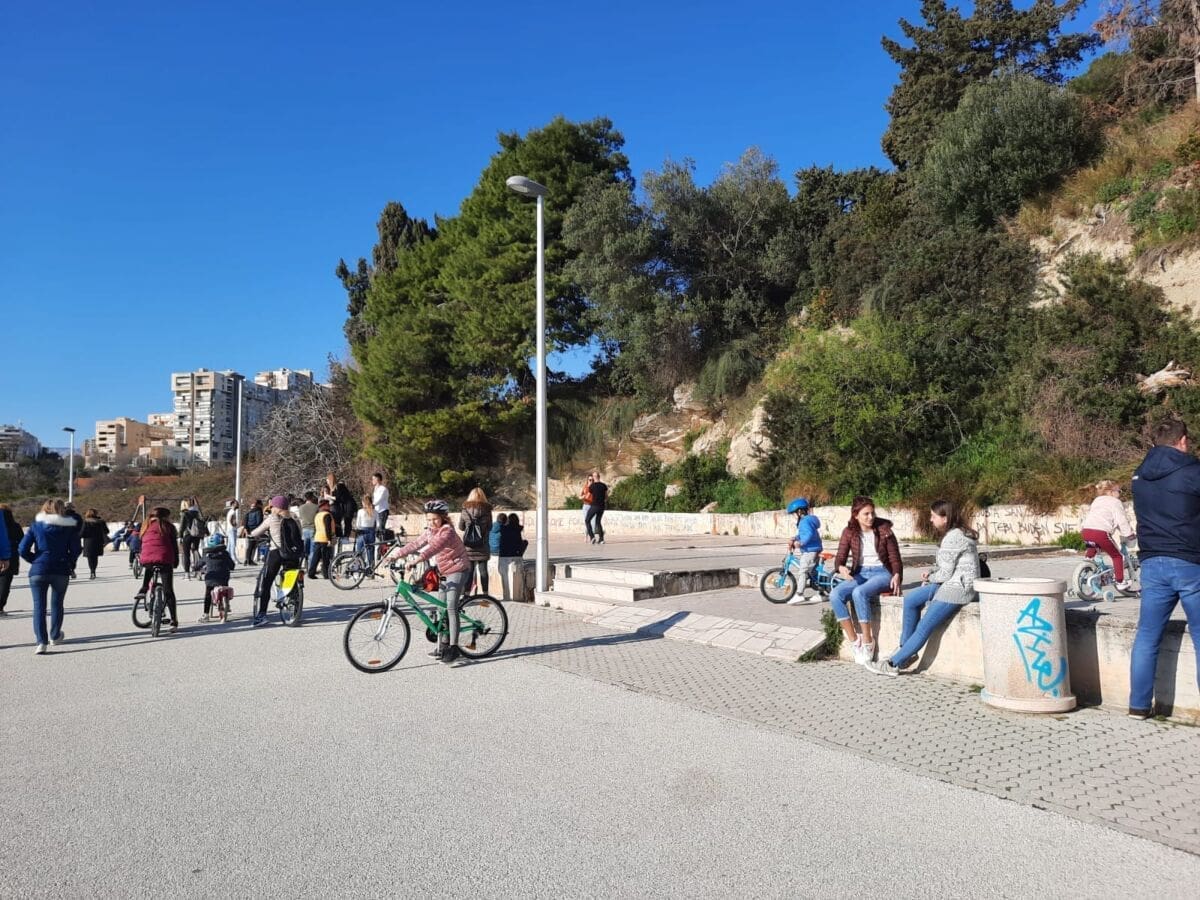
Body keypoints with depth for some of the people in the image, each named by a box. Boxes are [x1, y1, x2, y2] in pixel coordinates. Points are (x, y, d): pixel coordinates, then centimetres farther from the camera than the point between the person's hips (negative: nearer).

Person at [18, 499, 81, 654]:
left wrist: (35, 560, 11)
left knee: (39, 606, 3)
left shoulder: (36, 525, 3)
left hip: (38, 571, 0)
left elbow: (23, 549, -2)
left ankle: (41, 642, -8)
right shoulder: (70, 527, 2)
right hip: (61, 571, 0)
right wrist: (70, 564, 12)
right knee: (57, 604, 16)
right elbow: (75, 550, -2)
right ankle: (55, 636, 28)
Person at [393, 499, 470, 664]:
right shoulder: (430, 532, 5)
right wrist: (396, 555, -7)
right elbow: (415, 544, 3)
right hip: (445, 572, 9)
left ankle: (454, 647, -12)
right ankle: (443, 646, 15)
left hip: (458, 570, -9)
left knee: (451, 608, -15)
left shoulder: (448, 531, -22)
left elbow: (434, 547, -36)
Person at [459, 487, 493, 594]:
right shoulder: (487, 509, -3)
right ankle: (485, 593, 8)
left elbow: (460, 527, 7)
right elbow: (489, 527, 4)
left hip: (468, 545, 1)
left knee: (469, 570, 7)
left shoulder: (465, 509, 0)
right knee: (483, 570, 6)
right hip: (482, 545, -1)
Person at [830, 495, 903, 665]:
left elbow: (894, 557, 0)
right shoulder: (849, 532, 3)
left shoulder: (884, 530, -3)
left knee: (859, 593, -35)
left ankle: (868, 642, -22)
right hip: (860, 574, 4)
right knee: (835, 595, -25)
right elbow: (840, 558, 1)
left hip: (882, 573, -4)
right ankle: (854, 640, -16)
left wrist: (897, 575, -20)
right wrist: (841, 568, -24)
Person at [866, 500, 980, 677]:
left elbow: (945, 573, -17)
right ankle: (906, 651, 6)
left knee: (924, 627, -10)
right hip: (950, 584, 10)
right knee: (910, 599, 3)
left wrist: (930, 577, 3)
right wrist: (930, 575, 2)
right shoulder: (956, 533, 15)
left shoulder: (953, 538, -17)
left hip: (959, 588, -10)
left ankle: (893, 664, -6)